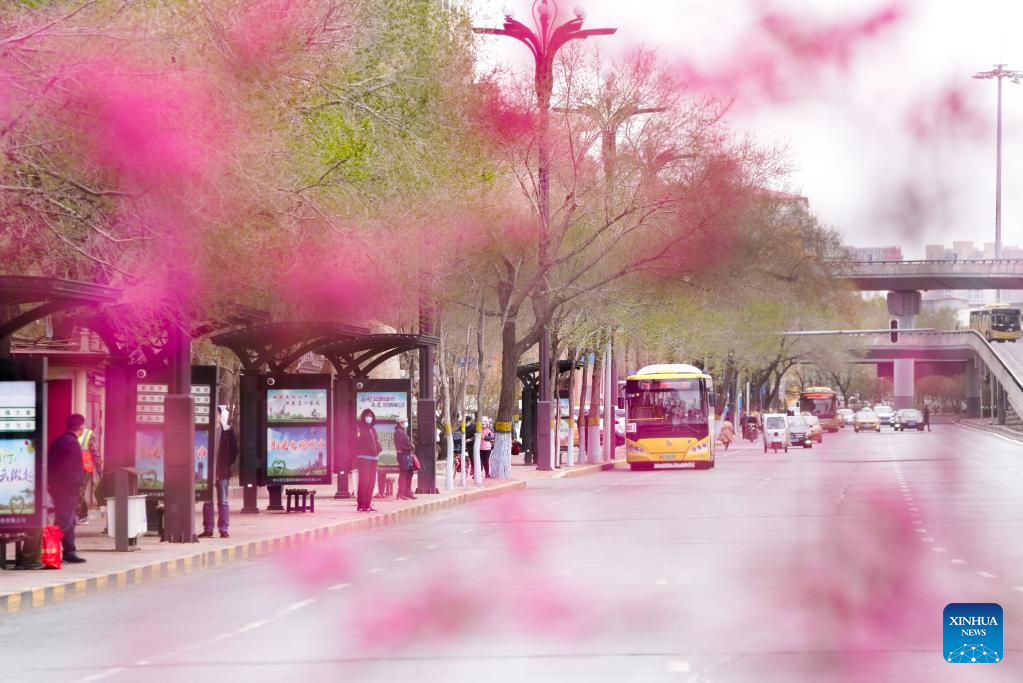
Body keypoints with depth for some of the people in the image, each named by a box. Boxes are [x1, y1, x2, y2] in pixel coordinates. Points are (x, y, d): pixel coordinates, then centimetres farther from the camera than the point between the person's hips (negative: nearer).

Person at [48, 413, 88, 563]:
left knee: (69, 522, 16)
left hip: (56, 487, 9)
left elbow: (49, 465, 15)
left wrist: (52, 483, 18)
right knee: (64, 522, -9)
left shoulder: (58, 441, 11)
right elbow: (76, 470, -20)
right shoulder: (73, 444, -16)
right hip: (68, 489, -9)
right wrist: (77, 488, -10)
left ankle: (70, 552, 20)